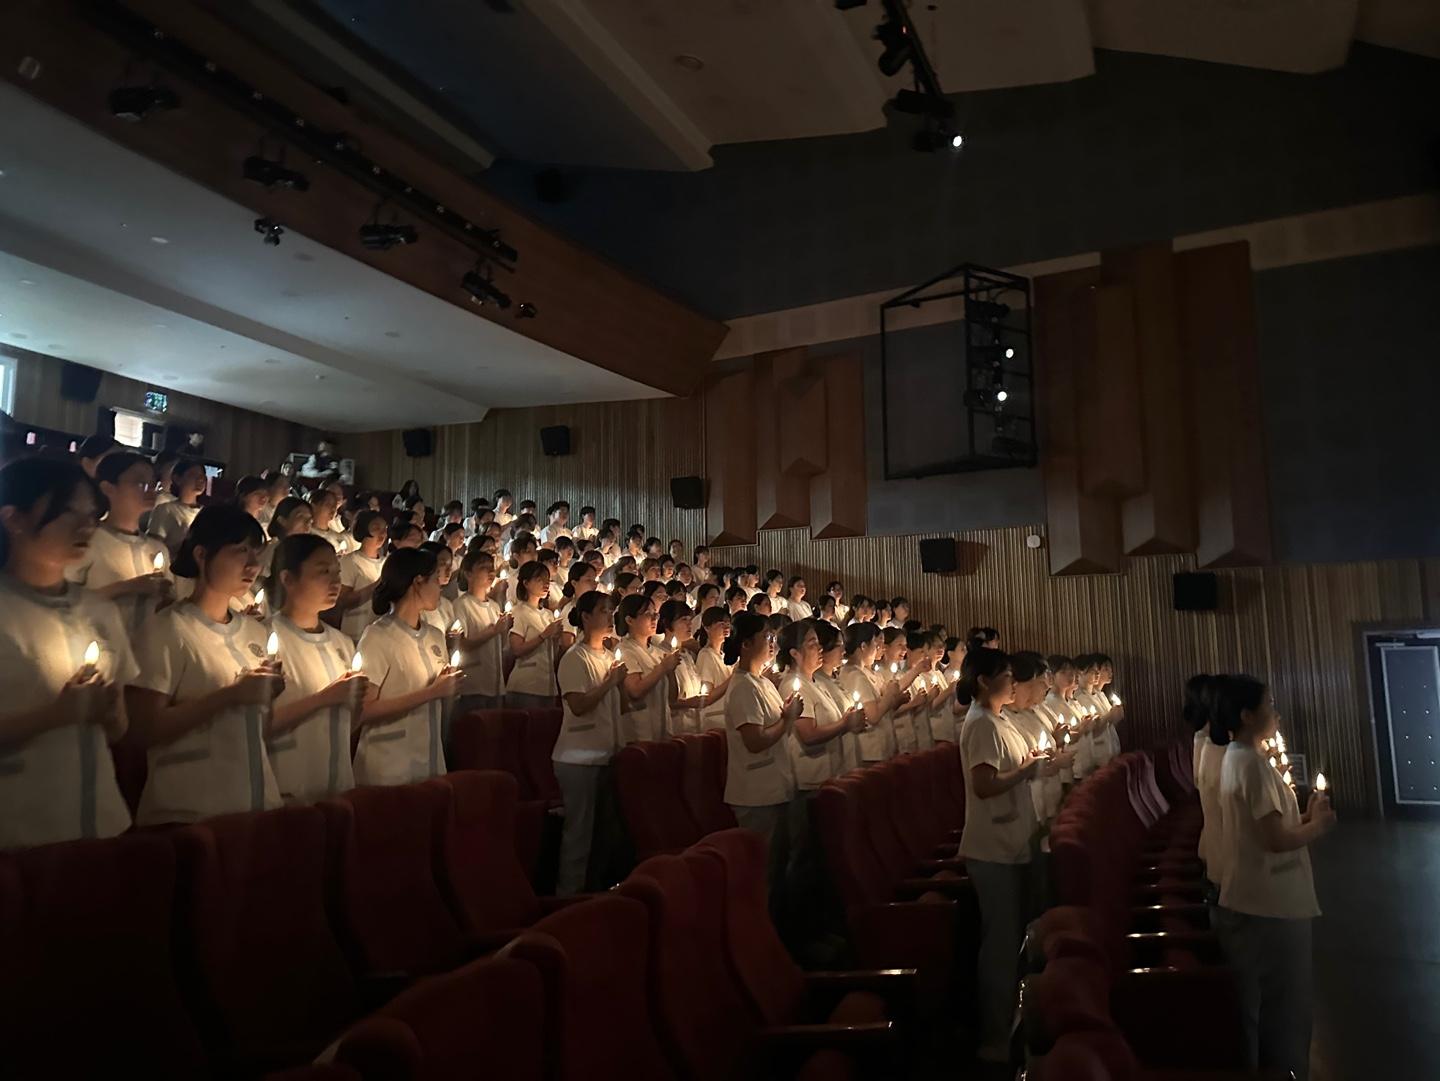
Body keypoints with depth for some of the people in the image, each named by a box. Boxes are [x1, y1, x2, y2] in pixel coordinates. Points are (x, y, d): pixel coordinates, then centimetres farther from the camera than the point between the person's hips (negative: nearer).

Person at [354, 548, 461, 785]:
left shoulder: (436, 636, 9)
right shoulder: (378, 636, -12)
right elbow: (365, 711, -18)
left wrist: (449, 689, -2)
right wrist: (431, 692, -18)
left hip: (431, 762, 6)